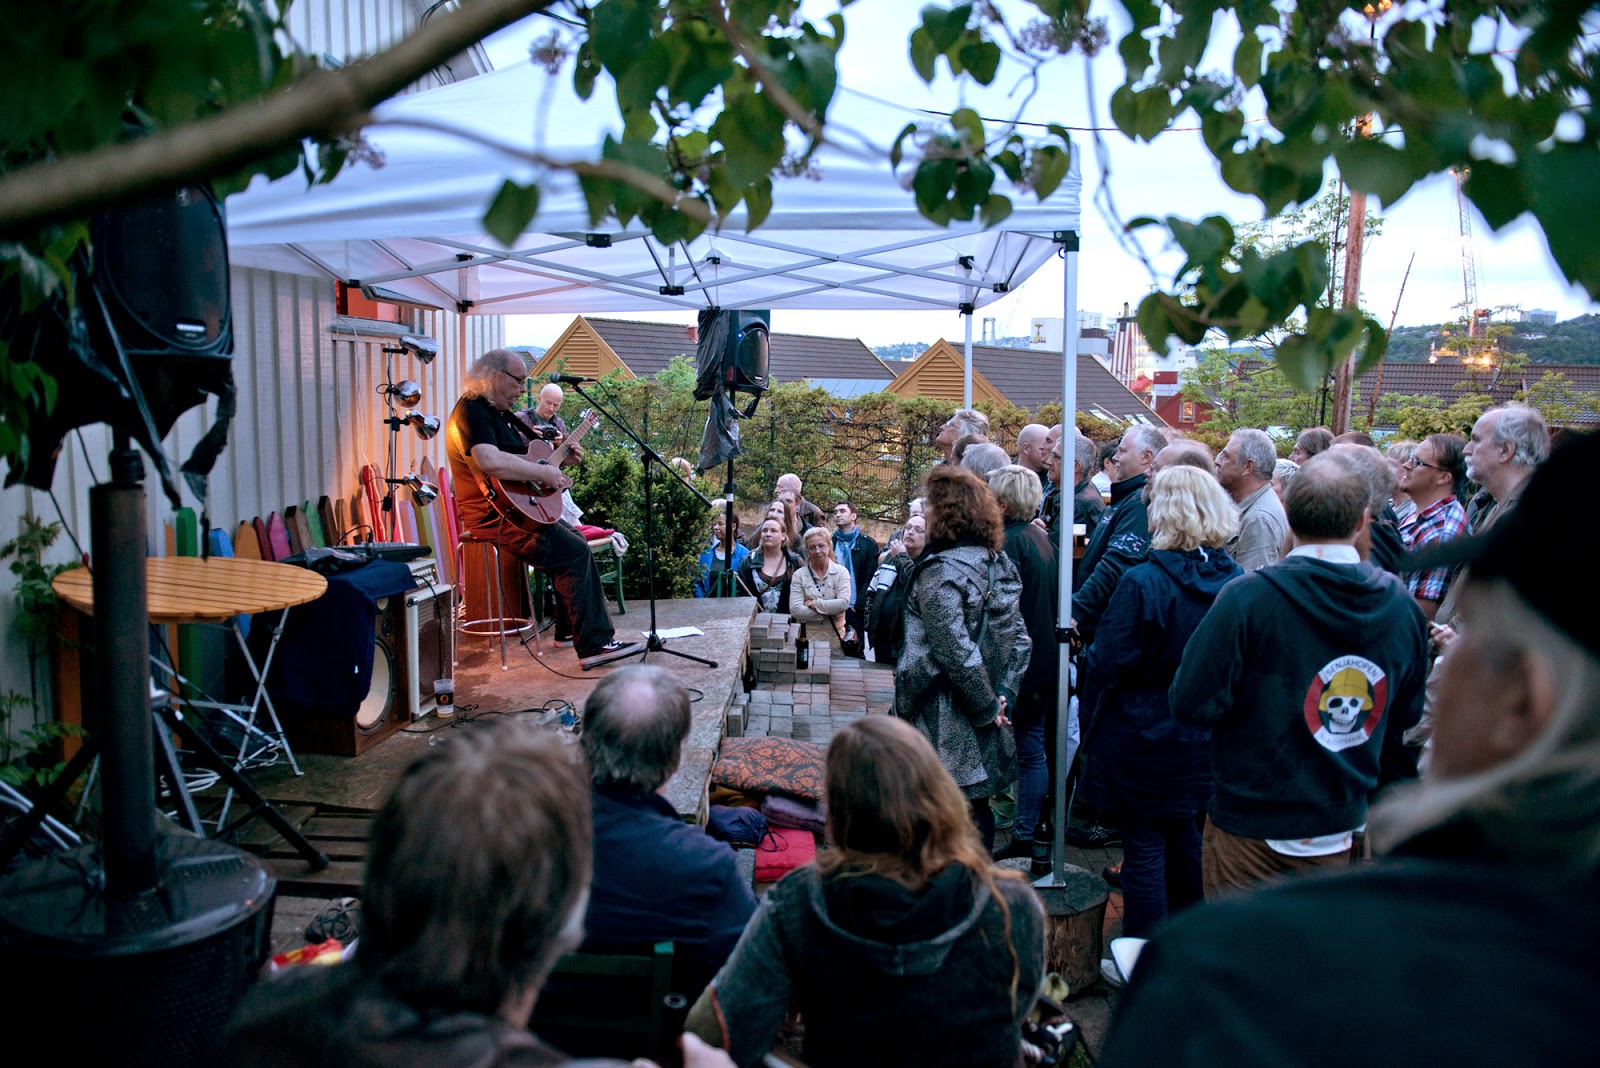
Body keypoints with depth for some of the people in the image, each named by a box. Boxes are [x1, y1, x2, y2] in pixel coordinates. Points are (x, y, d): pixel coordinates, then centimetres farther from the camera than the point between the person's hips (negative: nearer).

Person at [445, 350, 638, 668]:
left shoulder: (496, 411, 17)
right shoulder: (472, 411, -17)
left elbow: (520, 454, 28)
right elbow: (489, 461, -35)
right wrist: (543, 472, -27)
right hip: (493, 516, -11)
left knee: (574, 539, 18)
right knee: (576, 552, -18)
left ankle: (569, 629, 23)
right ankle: (595, 645, -18)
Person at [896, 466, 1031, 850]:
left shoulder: (941, 572, -18)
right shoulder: (999, 564, 8)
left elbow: (958, 654, -24)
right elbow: (1020, 640, 11)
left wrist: (987, 707, -11)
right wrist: (1002, 698, 5)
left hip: (946, 731, -8)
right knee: (977, 810, 18)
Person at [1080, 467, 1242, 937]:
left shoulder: (1142, 582, -23)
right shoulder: (1235, 581, -6)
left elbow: (1107, 665, -19)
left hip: (1142, 739, -6)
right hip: (1202, 740, 6)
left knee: (1144, 849, 5)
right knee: (1185, 839, 23)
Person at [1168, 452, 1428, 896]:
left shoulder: (1246, 598, -21)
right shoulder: (1401, 605, -5)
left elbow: (1191, 705, -19)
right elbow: (1405, 717, 7)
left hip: (1249, 831, -4)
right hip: (1342, 829, 5)